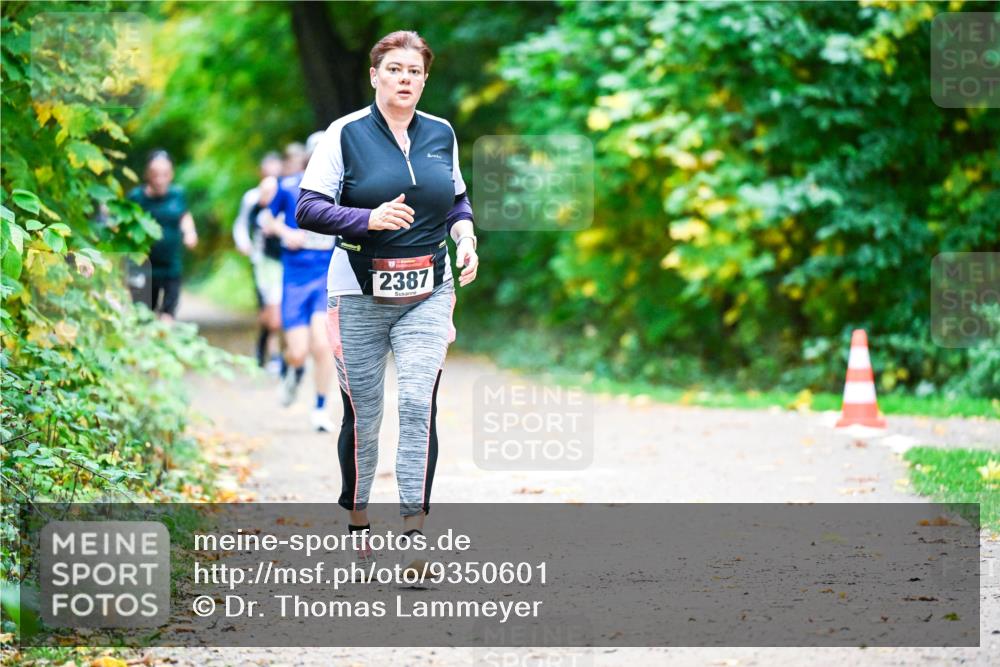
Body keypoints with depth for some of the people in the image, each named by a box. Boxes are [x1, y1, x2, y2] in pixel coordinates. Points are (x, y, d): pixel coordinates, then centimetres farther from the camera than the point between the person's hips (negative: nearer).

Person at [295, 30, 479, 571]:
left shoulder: (441, 134, 7)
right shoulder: (346, 133, -4)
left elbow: (457, 200, 21)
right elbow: (308, 209, -8)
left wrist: (465, 236, 1)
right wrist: (369, 218, -22)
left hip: (427, 293, 2)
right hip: (361, 293, -2)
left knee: (419, 402, -13)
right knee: (363, 412, 6)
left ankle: (413, 535, -13)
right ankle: (356, 521, 26)